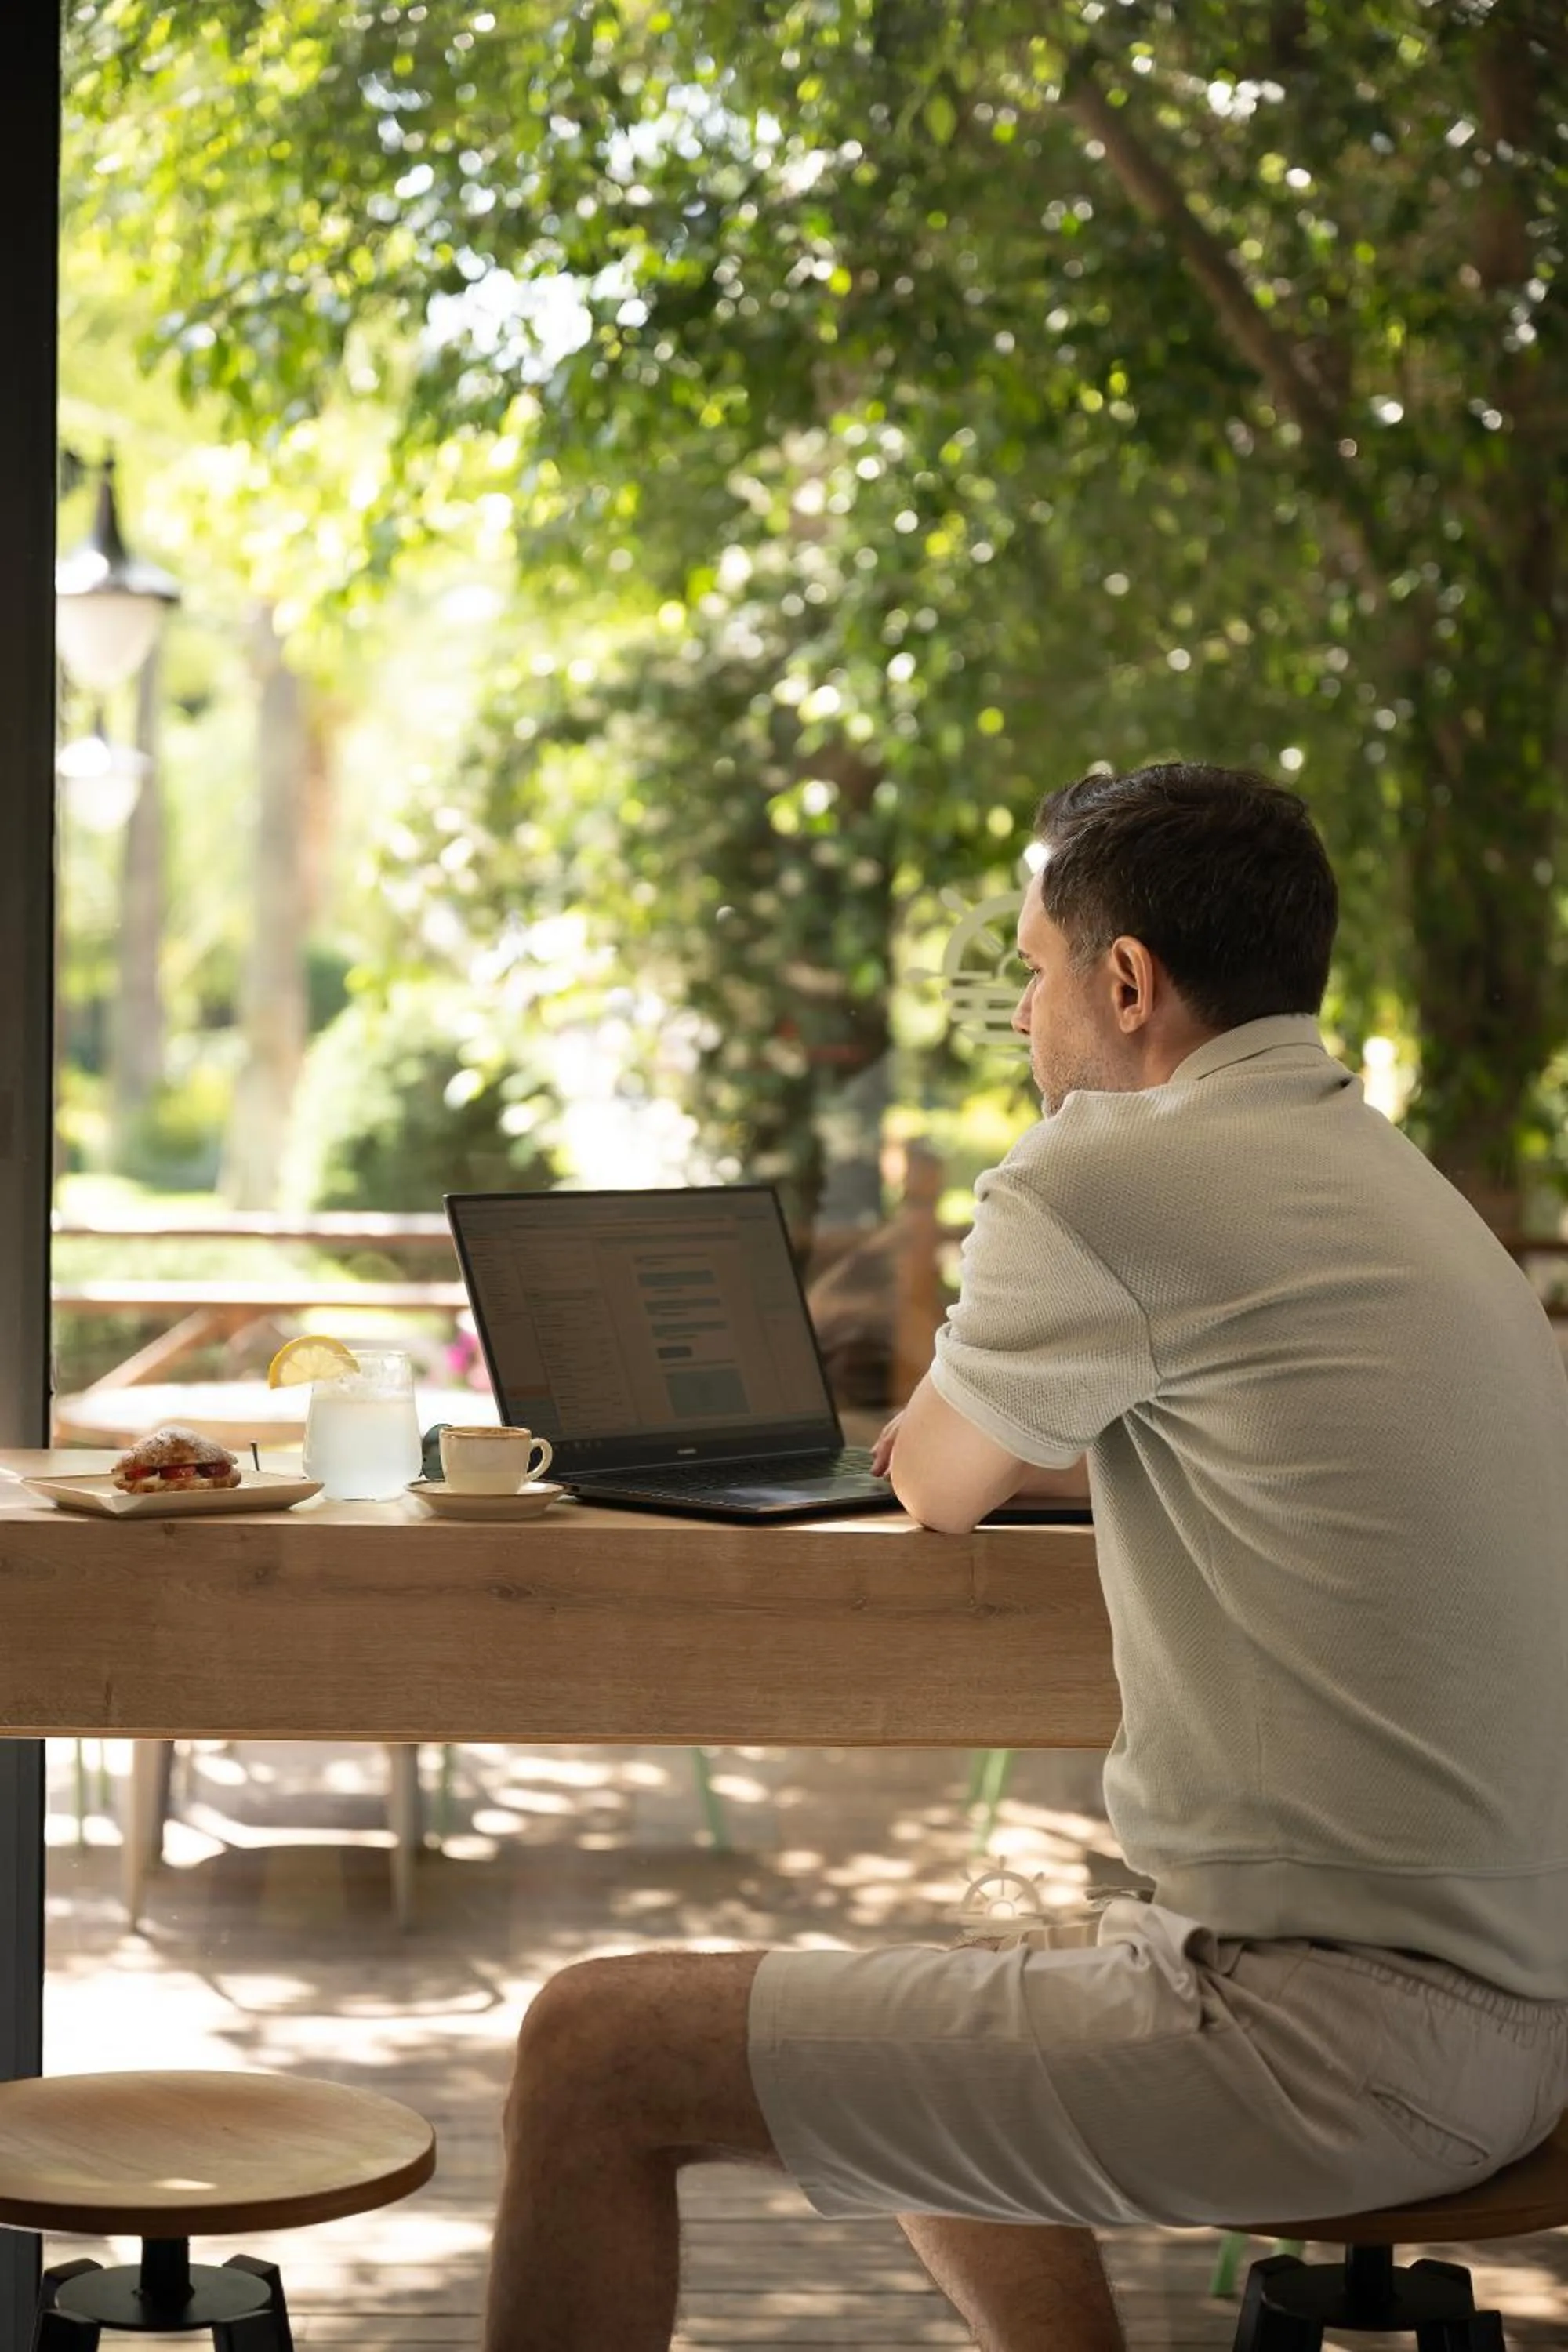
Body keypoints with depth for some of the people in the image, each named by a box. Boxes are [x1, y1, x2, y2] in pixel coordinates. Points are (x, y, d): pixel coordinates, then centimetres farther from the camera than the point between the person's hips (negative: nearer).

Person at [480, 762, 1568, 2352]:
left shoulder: (1096, 1188, -13)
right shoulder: (1401, 1186, 15)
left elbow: (934, 1490, 4)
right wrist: (1002, 1419, 24)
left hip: (1326, 2036, -10)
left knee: (596, 2052, -6)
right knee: (911, 2050, 32)